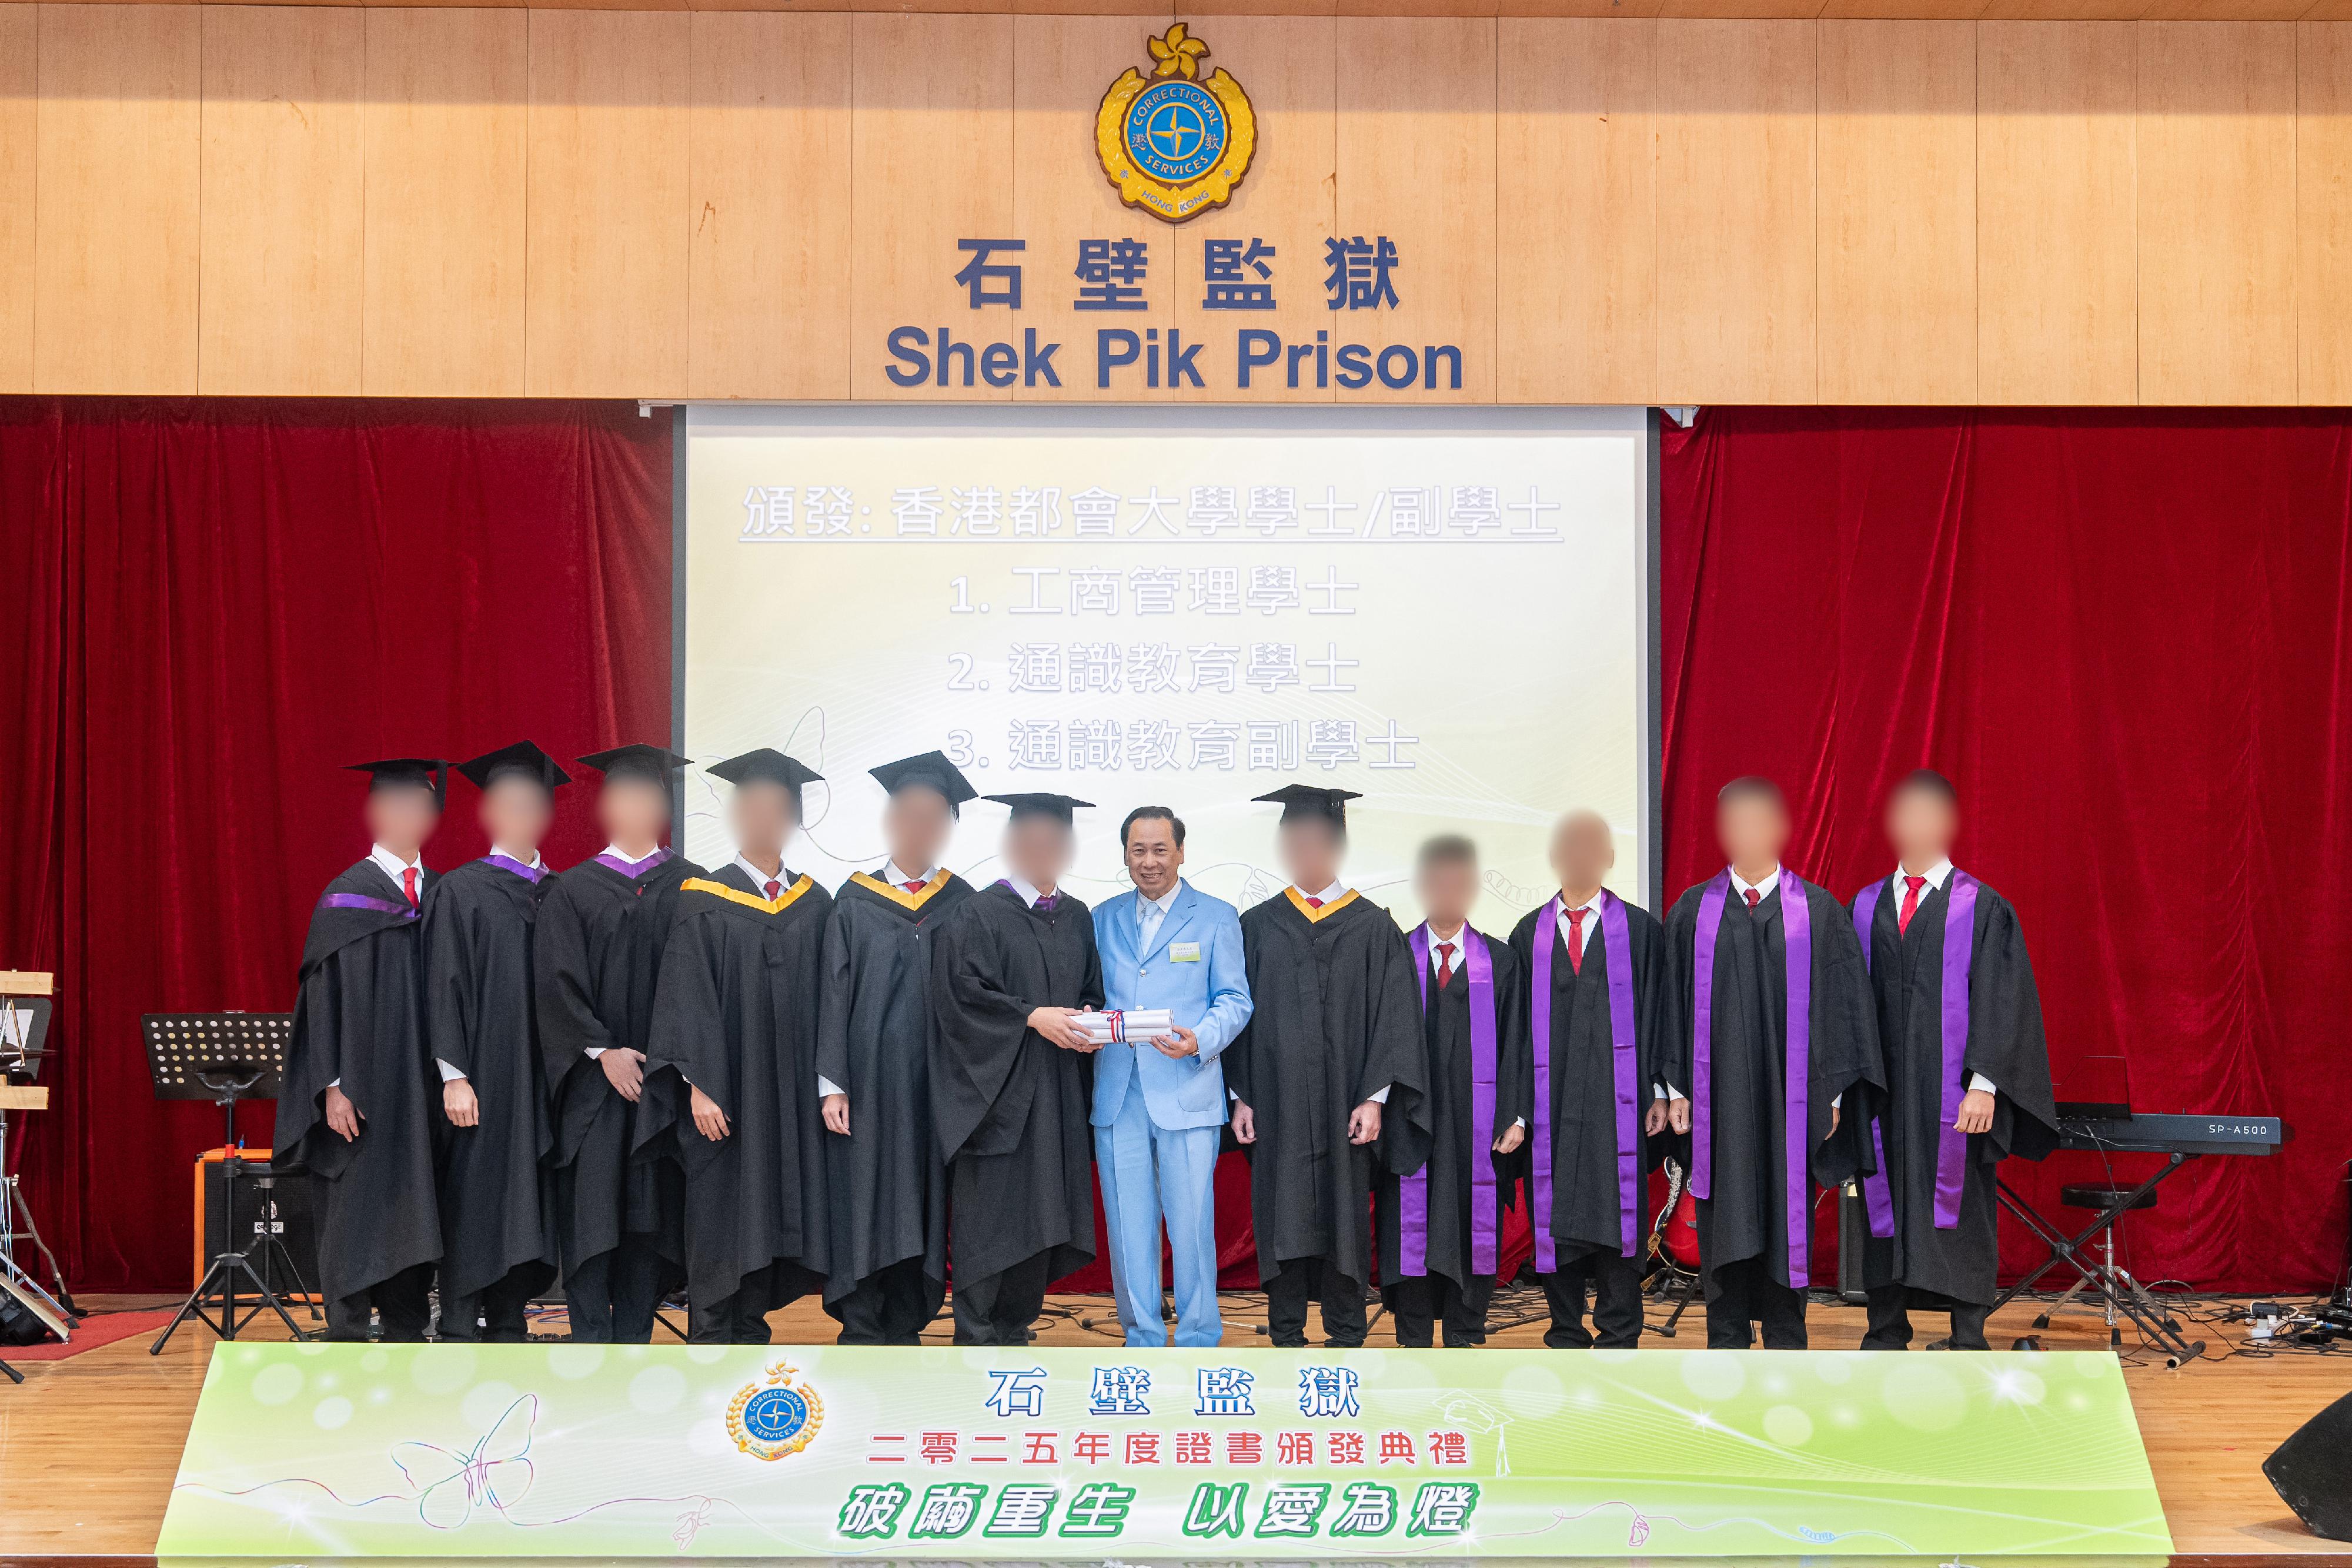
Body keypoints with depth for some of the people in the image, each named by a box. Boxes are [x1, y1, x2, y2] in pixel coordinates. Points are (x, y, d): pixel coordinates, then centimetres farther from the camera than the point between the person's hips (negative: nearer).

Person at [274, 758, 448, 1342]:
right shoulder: (347, 897, -2)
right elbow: (325, 994, -5)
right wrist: (334, 1086, -13)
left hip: (424, 1093, 4)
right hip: (363, 1093, -4)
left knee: (412, 1219, 6)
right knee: (355, 1215, -3)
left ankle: (408, 1338, 12)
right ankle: (347, 1338, 2)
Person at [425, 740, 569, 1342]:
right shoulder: (460, 892, -1)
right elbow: (444, 987, -6)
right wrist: (454, 1077, -14)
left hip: (541, 1084, 5)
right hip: (483, 1080, -5)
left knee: (526, 1208, 5)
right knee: (474, 1208, -5)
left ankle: (508, 1327, 12)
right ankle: (460, 1335, -2)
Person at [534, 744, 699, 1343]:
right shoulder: (573, 891, 4)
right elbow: (558, 984, -2)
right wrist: (603, 1052, -11)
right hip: (594, 1080, -1)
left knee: (652, 1215, 2)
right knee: (591, 1211, -5)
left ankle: (633, 1340, 9)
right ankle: (592, 1345, -2)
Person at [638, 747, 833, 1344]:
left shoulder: (813, 905, 10)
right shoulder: (703, 903, -2)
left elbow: (825, 999, 10)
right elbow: (686, 1000, -7)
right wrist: (698, 1086, -15)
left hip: (792, 1097, 4)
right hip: (725, 1096, -4)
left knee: (768, 1223, 6)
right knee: (721, 1226, -2)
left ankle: (752, 1337, 14)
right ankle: (711, 1343, 3)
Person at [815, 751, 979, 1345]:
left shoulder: (963, 905, 7)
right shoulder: (855, 901, 4)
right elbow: (835, 993, 2)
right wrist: (832, 1085, -5)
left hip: (937, 1088, 1)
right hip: (870, 1085, -1)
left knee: (922, 1213, 4)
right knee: (866, 1204, -2)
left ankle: (905, 1329, 12)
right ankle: (862, 1334, 4)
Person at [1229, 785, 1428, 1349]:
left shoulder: (1374, 927, 2)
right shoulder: (1258, 926, 8)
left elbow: (1394, 1017, -1)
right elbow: (1241, 1012, 7)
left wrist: (1375, 1098, -9)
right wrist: (1242, 1097, 0)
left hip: (1345, 1108, -1)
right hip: (1278, 1106, 1)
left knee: (1345, 1214, 3)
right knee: (1284, 1216, 3)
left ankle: (1346, 1333, 13)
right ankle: (1286, 1333, 11)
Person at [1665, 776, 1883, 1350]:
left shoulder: (1818, 911, 3)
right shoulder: (1692, 912, 5)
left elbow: (1842, 1002, 3)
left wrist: (1833, 1093, -2)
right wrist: (1674, 1089, -1)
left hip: (1790, 1105, -1)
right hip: (1718, 1103, 1)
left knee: (1786, 1219, 3)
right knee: (1724, 1228, 3)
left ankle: (1786, 1341, 13)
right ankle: (1726, 1343, 11)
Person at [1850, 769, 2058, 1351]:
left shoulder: (1984, 910, 0)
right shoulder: (1864, 908, 11)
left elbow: (1999, 1003, -5)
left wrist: (1984, 1085, -15)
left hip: (1953, 1097, -3)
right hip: (1882, 1094, 3)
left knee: (1960, 1217, 0)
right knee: (1885, 1214, 7)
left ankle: (1969, 1344, 8)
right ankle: (1886, 1336, 16)